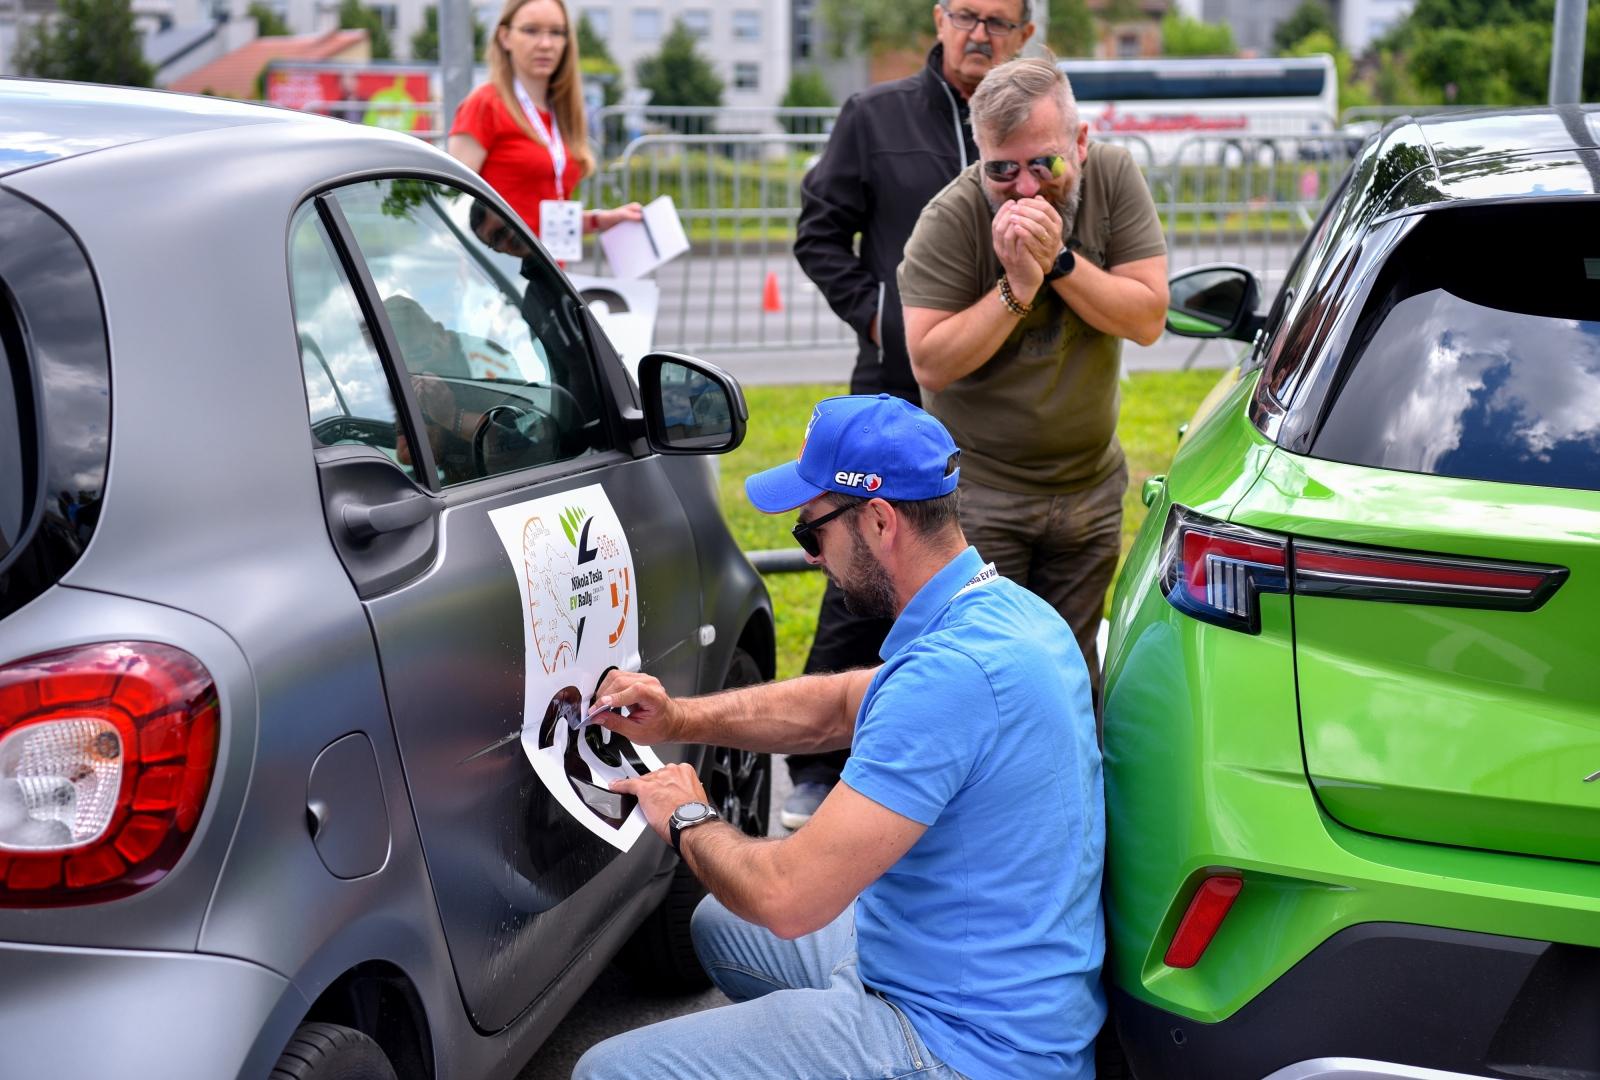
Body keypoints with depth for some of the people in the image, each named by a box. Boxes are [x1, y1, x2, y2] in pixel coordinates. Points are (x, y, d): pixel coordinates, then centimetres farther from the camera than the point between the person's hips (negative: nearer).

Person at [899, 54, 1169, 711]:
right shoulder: (950, 220, -14)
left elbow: (1147, 319, -11)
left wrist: (1059, 261, -22)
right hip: (978, 492, -3)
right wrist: (1017, 287, -26)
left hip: (1090, 485, 3)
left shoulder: (1113, 179, -5)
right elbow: (931, 362, -20)